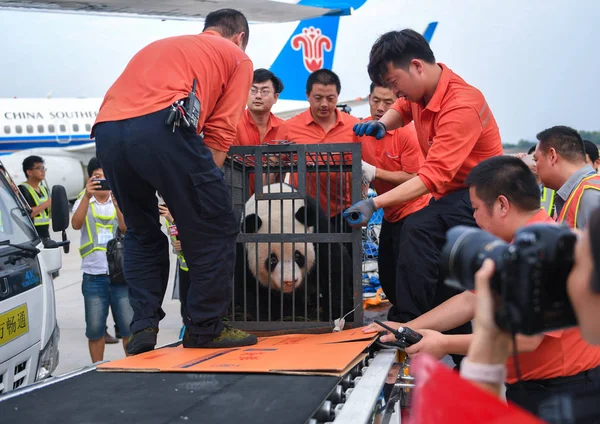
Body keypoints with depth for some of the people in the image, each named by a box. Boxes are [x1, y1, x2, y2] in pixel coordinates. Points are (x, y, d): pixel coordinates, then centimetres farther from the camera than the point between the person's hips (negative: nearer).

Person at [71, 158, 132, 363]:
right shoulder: (84, 202, 7)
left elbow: (127, 229, -9)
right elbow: (76, 224, -13)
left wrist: (116, 203, -23)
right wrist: (87, 196, -26)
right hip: (94, 275, 0)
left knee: (129, 326, -1)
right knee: (95, 329, 5)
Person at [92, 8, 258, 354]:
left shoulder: (159, 46, 39)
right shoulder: (237, 58, 23)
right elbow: (221, 132, 10)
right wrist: (205, 183, 15)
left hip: (106, 131, 6)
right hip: (161, 125, -6)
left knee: (142, 233, 24)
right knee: (215, 228, 8)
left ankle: (143, 329, 16)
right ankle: (206, 329, 11)